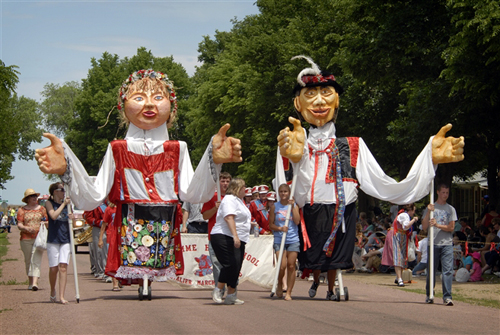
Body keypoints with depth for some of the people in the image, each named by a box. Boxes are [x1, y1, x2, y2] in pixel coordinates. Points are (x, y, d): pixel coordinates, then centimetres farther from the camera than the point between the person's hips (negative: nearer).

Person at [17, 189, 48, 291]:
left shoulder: (42, 209, 12)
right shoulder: (22, 210, 8)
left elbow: (48, 221, 15)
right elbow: (19, 225, 1)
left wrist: (44, 223, -8)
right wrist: (26, 228, -19)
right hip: (26, 239, 1)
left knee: (36, 260, -12)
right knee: (28, 261, 8)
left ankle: (35, 283, -23)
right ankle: (30, 282, 21)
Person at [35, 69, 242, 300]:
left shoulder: (176, 150, 9)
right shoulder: (117, 151, 6)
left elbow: (192, 195, -5)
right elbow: (91, 199, -1)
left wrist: (214, 161, -16)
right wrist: (65, 169, -15)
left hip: (165, 229, 1)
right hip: (129, 226, -1)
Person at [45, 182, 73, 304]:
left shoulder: (66, 203, 14)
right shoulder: (49, 203, 2)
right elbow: (53, 215, -16)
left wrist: (72, 218, -2)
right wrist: (63, 204, -10)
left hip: (65, 239, 3)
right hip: (53, 239, -3)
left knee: (63, 267, -9)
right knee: (53, 268, 0)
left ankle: (62, 296, -12)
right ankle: (52, 291, 26)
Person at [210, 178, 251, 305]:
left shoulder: (238, 200, 24)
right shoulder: (229, 199, -10)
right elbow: (229, 218, -23)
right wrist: (235, 236, -31)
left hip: (238, 240, 10)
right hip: (224, 238, -10)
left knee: (236, 268, 5)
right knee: (230, 264, -18)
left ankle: (231, 295, 7)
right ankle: (218, 290, -6)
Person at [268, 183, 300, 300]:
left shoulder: (294, 205, 9)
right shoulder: (274, 206, 5)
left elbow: (297, 221, -5)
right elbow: (271, 225, 5)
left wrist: (292, 207, -7)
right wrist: (280, 228, -14)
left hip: (293, 240, 1)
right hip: (279, 239, -1)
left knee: (291, 266, -3)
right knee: (282, 266, -11)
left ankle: (289, 292, 4)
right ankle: (279, 286, 16)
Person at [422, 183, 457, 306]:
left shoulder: (451, 209, 10)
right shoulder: (430, 208, 10)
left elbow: (451, 228, 3)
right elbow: (424, 227, 3)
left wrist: (438, 225, -10)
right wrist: (428, 212, -9)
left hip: (447, 244, 0)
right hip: (433, 243, 0)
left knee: (448, 270, -10)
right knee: (431, 271, 5)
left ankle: (447, 297, -9)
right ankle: (429, 295, 17)